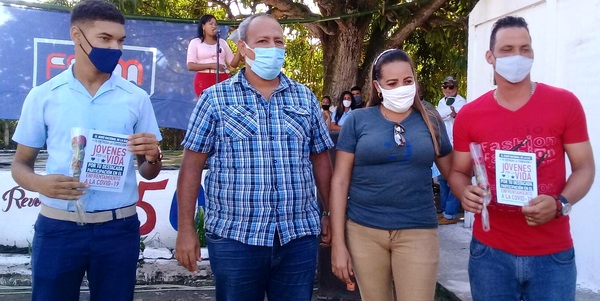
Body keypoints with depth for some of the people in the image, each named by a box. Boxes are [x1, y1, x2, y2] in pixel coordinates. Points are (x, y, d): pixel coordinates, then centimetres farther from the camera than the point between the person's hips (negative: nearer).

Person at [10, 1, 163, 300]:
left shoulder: (136, 98, 1)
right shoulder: (43, 96, 0)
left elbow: (148, 173, 6)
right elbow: (20, 163, 7)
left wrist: (152, 156, -17)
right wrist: (39, 183, -15)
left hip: (119, 229, 1)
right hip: (57, 228, 0)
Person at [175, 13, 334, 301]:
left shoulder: (305, 98, 8)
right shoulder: (215, 98, -1)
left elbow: (320, 159, 12)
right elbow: (192, 164, -2)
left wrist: (330, 214, 10)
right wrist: (186, 229, -5)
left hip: (299, 236, 3)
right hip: (234, 237, -2)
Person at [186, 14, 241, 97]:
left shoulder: (222, 42, 17)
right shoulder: (195, 42, 7)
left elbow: (233, 63, 12)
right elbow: (190, 66, -3)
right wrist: (211, 65, -13)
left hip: (223, 80, 3)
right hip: (204, 80, -3)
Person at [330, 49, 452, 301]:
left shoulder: (431, 123, 5)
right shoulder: (358, 120, -1)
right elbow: (340, 181, -3)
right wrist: (338, 243, -5)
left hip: (418, 231, 1)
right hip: (364, 230, 0)